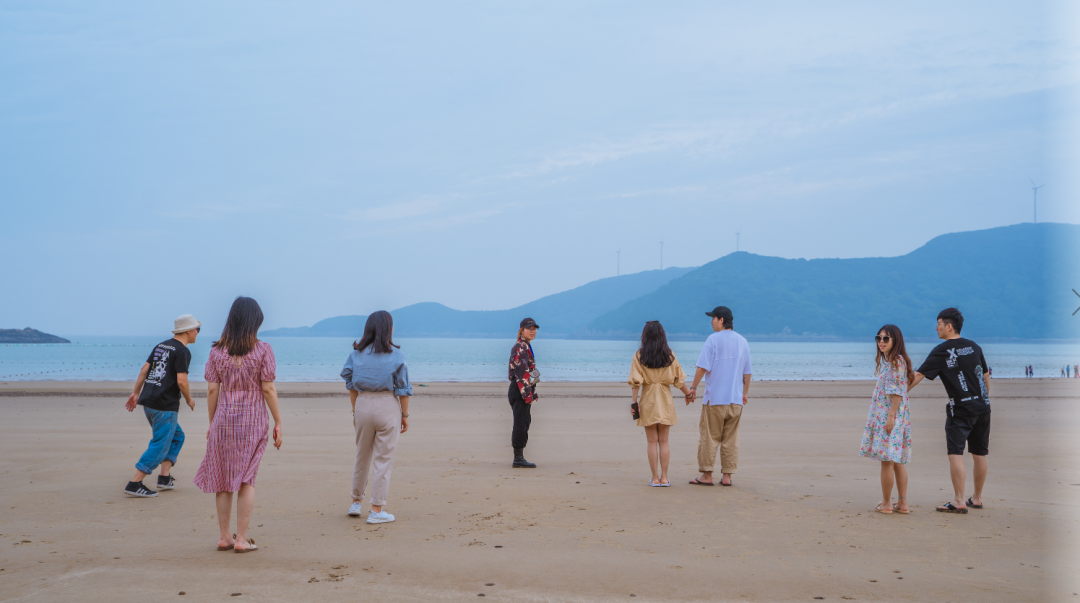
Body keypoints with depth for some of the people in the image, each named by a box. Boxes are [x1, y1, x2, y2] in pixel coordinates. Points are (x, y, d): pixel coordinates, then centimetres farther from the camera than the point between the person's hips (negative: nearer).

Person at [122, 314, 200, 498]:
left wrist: (135, 393, 17)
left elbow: (144, 370, 14)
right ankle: (134, 484, -5)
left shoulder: (161, 346, 15)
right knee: (160, 445, -3)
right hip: (165, 405, -9)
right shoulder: (182, 351, -10)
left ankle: (164, 477, 15)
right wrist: (189, 400, -2)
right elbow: (181, 381, -17)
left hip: (148, 402, 9)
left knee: (177, 436, 20)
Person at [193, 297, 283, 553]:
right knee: (246, 479, 6)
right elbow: (268, 389, -7)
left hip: (224, 417, 2)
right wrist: (278, 422, 0)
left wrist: (211, 423, 10)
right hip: (253, 418, -2)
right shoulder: (262, 350, -7)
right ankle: (242, 539, 5)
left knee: (223, 479, 11)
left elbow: (212, 390, 1)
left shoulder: (217, 351, 0)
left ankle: (224, 536, 17)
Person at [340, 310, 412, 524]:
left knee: (362, 457, 20)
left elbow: (351, 386, 6)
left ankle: (356, 502, 32)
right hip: (387, 406, -4)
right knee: (384, 459, 4)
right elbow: (402, 388, -6)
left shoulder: (357, 354, 2)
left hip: (363, 405, 4)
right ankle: (376, 510, 5)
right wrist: (405, 415, 3)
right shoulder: (395, 355, -7)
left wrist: (355, 412, 14)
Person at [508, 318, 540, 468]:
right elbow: (521, 372, -19)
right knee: (521, 424, -7)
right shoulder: (520, 347, -13)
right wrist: (527, 394, -22)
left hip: (525, 390, 10)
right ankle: (518, 459, -3)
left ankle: (519, 458, 17)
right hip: (520, 390, -10)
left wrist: (533, 393, 24)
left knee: (524, 423, 12)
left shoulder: (526, 346, 19)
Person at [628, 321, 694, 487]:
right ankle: (664, 478, 8)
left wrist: (635, 402, -8)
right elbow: (679, 379, 1)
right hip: (665, 400, 1)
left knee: (652, 441, 5)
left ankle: (655, 478, 6)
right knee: (663, 441, 9)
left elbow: (635, 382, -10)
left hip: (648, 400, -1)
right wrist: (688, 393, 16)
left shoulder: (639, 356, -5)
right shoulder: (669, 355, 0)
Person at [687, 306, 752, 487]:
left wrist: (693, 388, -5)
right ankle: (727, 476, 6)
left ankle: (707, 475, 2)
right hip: (736, 399, 5)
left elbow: (703, 367, -11)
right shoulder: (742, 341, 10)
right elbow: (747, 372, 15)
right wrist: (745, 393, 24)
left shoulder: (713, 339, -6)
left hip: (715, 398, -5)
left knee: (709, 438, 1)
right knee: (731, 440, 6)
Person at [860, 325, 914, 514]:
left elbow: (898, 392, -18)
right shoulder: (886, 361, 16)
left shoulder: (897, 361, -13)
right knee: (897, 461, 11)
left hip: (891, 416, -10)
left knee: (887, 460, -3)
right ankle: (902, 503, 15)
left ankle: (886, 504, 4)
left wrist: (891, 416, -21)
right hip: (882, 415, 10)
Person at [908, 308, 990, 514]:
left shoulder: (942, 351, -9)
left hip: (961, 409, -7)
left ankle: (959, 501, -10)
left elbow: (918, 375, -10)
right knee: (979, 454, 11)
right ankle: (977, 499, 21)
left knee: (955, 453, -6)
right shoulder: (974, 346, 10)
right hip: (982, 406, 7)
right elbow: (986, 375, 19)